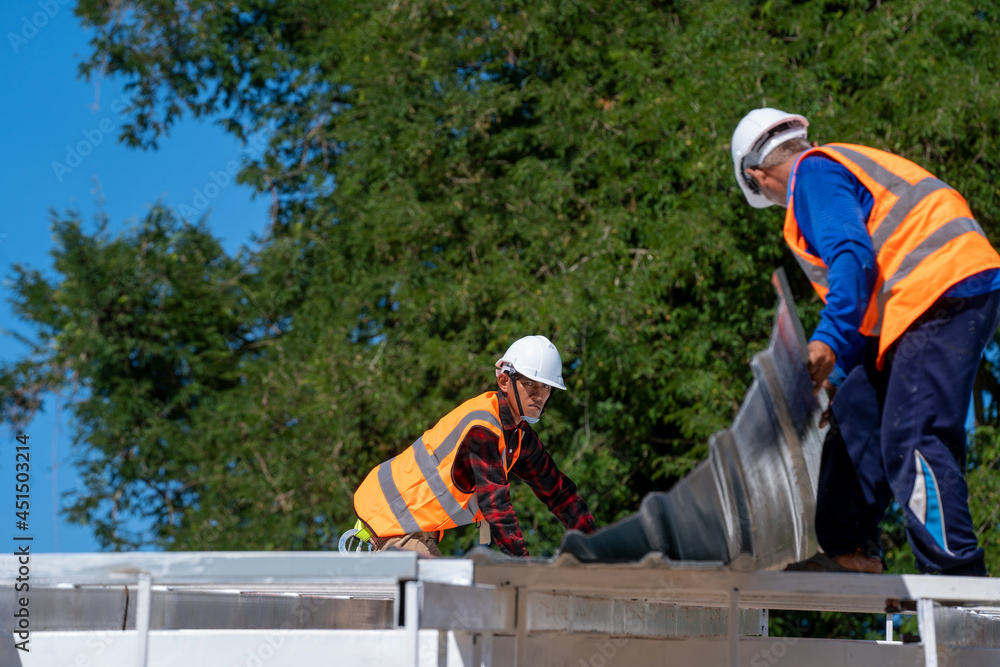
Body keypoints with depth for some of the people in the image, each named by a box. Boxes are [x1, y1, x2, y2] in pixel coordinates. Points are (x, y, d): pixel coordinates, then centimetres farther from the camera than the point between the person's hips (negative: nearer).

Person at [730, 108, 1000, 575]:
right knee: (857, 414, 16)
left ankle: (956, 570, -18)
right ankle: (851, 549, 18)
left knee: (909, 440, -14)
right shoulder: (845, 165, 30)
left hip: (943, 295, -11)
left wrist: (828, 341, -20)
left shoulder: (812, 172, 0)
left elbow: (854, 257, -17)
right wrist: (842, 373, 28)